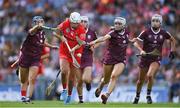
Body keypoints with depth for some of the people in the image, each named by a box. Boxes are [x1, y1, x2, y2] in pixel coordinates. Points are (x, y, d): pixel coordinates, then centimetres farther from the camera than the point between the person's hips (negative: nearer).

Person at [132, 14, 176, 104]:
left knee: (150, 75, -26)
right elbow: (136, 42, -11)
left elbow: (172, 40, 16)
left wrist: (172, 51, 10)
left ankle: (148, 95, -6)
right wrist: (141, 50, -28)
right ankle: (137, 96, 36)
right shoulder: (146, 32, -10)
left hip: (156, 59, -1)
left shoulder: (163, 33, -4)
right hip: (145, 58, 1)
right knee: (141, 80, 11)